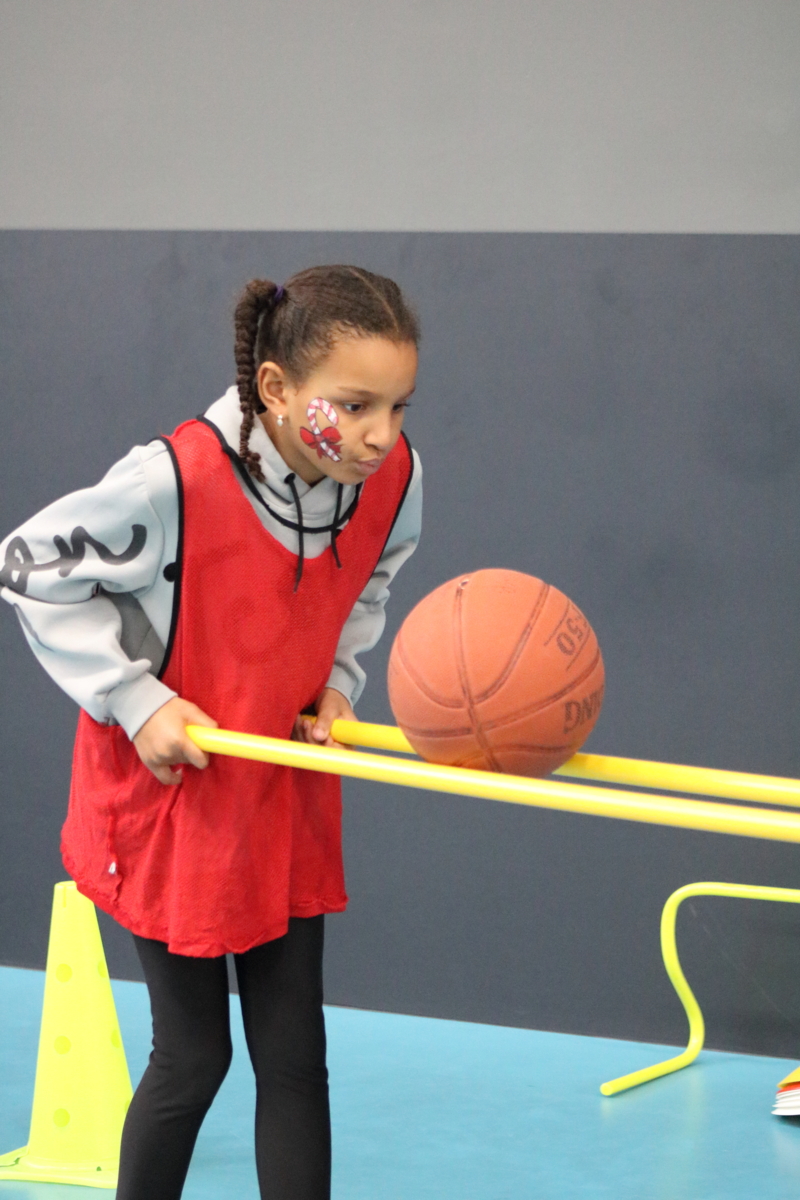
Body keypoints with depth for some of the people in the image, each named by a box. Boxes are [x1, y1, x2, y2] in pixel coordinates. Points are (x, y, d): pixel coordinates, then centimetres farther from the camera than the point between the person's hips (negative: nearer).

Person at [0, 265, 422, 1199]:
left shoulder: (393, 479, -14)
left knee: (294, 1055, 5)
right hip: (170, 788, -4)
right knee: (194, 1055, 4)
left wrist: (335, 680, -5)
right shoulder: (175, 480, -30)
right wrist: (136, 699, -17)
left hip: (288, 795, 5)